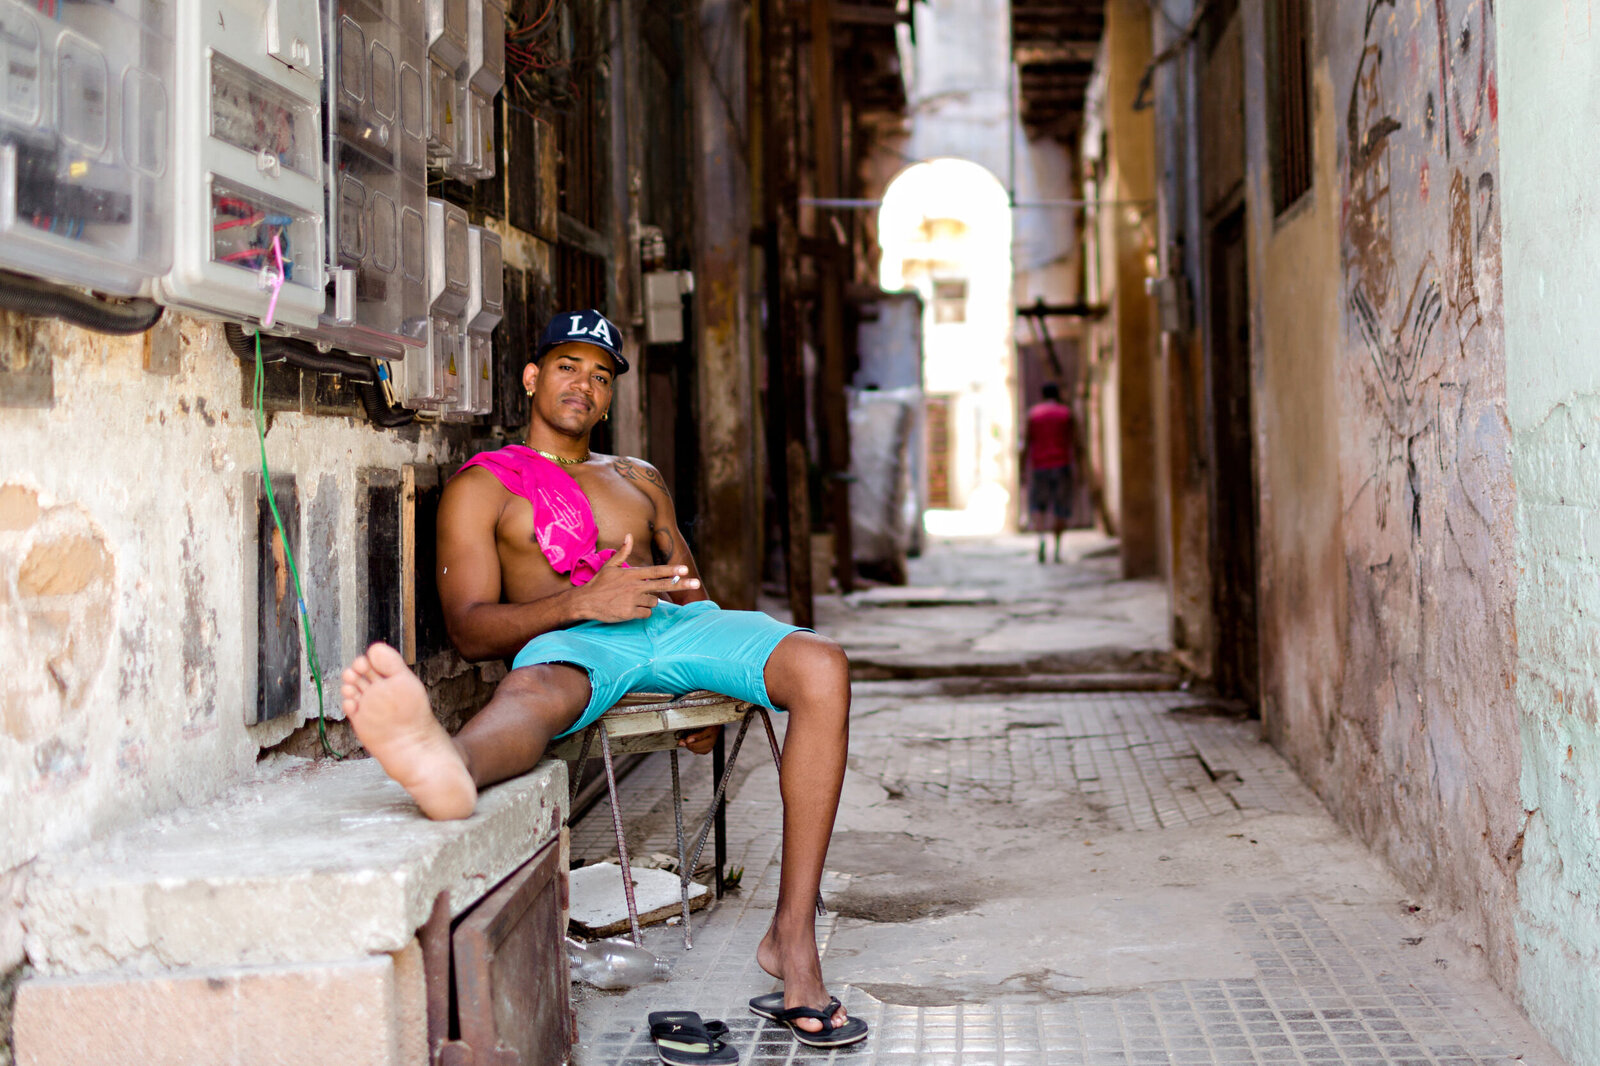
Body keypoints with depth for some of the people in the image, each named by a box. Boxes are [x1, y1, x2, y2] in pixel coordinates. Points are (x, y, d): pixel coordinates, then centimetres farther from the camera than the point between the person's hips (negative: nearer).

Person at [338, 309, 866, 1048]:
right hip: (572, 640, -4)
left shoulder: (639, 478, 34)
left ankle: (792, 936, -34)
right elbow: (469, 629, 4)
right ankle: (447, 768, -84)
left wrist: (713, 682, 4)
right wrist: (583, 602, -14)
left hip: (674, 627, 4)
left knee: (821, 667, -26)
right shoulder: (481, 486, 17)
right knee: (532, 689, -42)